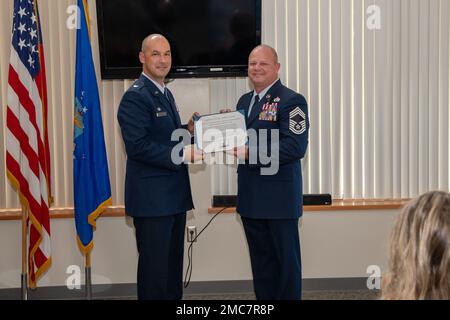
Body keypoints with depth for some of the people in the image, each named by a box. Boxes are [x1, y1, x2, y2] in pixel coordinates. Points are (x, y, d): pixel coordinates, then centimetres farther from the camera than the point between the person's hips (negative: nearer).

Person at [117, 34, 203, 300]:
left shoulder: (165, 94, 16)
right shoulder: (135, 96, -14)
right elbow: (137, 146, -22)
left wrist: (188, 130, 6)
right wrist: (182, 154, -23)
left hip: (174, 195, 9)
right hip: (151, 198, -9)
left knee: (173, 262, 16)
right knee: (155, 266, -1)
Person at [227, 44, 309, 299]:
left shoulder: (291, 101, -10)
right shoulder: (245, 101, 15)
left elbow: (295, 147, -20)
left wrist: (250, 153, -24)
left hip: (279, 197, -7)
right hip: (251, 198, 7)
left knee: (286, 261, 4)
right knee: (261, 262, 15)